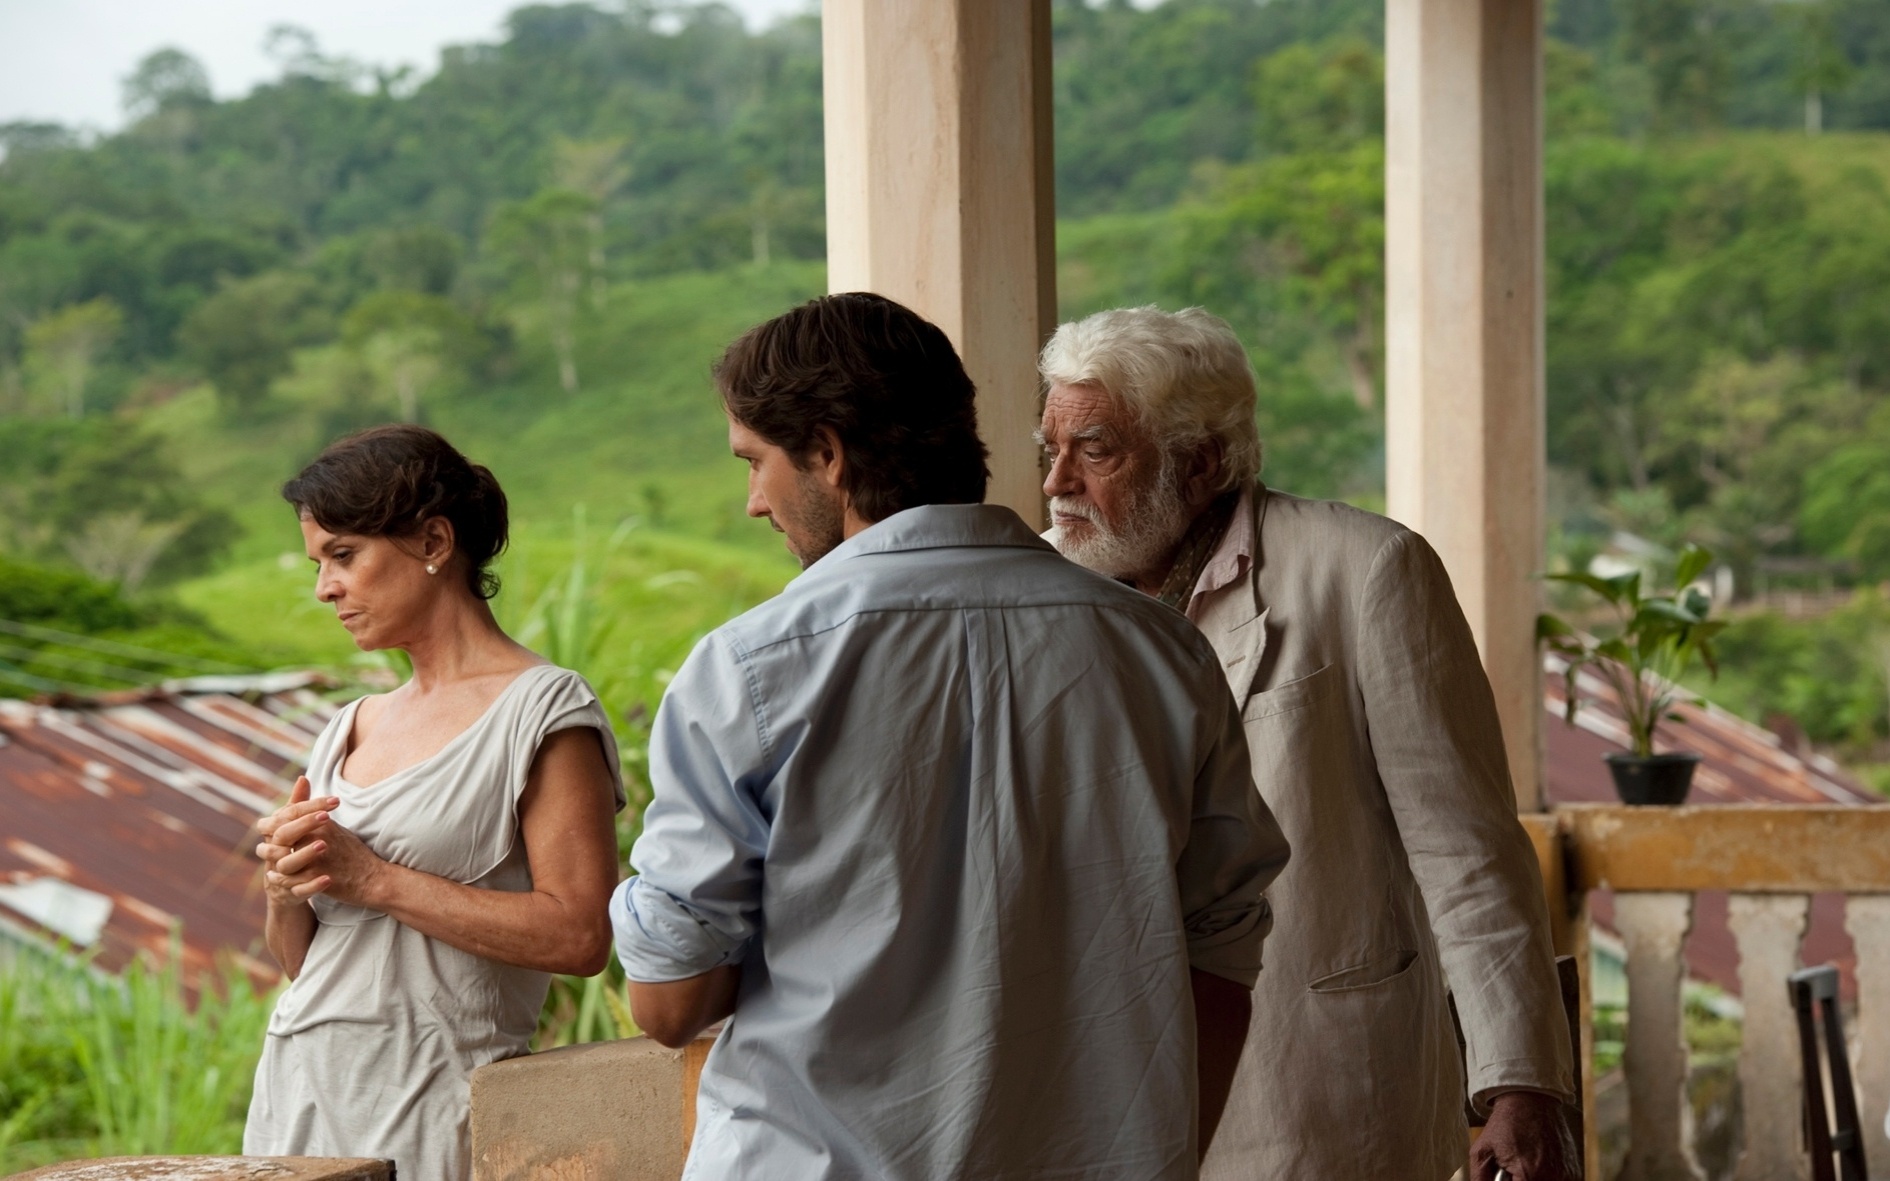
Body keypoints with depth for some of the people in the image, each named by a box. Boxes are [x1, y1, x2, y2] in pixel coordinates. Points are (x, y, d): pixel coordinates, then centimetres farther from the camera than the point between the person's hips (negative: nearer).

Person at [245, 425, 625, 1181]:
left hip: (428, 1108, -6)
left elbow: (579, 935, -16)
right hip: (299, 1090, 6)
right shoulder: (349, 731, 17)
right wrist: (285, 890, -2)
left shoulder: (543, 712, -4)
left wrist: (374, 880, -13)